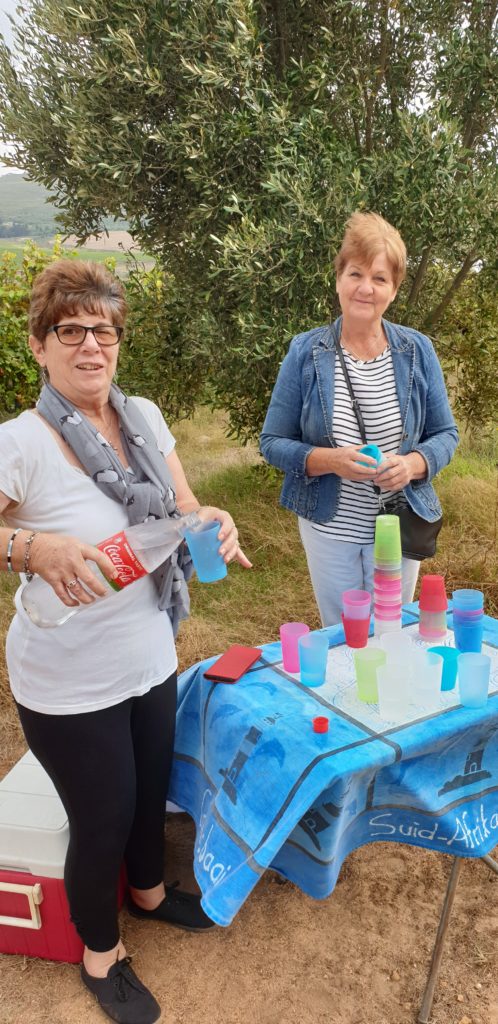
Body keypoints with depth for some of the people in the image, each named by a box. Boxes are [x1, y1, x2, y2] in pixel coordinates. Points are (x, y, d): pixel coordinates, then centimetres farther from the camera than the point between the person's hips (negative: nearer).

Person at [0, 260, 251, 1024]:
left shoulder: (143, 417, -3)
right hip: (68, 688, -5)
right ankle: (100, 954, 45)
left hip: (151, 660, 6)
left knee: (151, 790, 26)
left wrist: (214, 523, -18)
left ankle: (149, 891, 59)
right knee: (102, 819, 14)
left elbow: (184, 512, 3)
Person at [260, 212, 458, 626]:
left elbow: (445, 434, 2)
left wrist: (413, 464, -19)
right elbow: (273, 442, -6)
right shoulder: (306, 352, -8)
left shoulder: (417, 350, -4)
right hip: (329, 528, -1)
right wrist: (329, 460, -24)